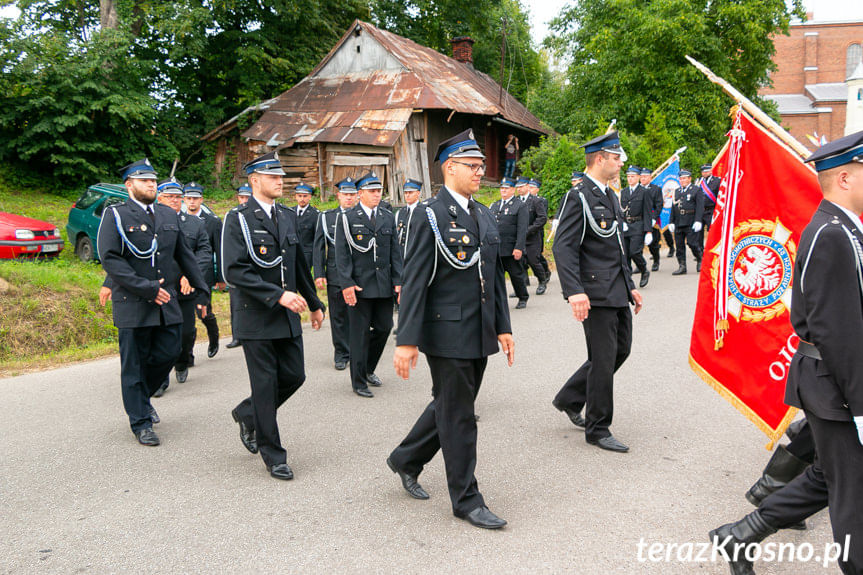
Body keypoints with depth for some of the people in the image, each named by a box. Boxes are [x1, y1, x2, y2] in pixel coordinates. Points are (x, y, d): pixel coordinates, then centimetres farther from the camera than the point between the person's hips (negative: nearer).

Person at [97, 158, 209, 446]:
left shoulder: (169, 215, 13)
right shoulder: (115, 216, -4)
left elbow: (185, 255, 17)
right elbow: (110, 259, -14)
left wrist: (201, 290, 13)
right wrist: (146, 288, -19)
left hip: (166, 301, 5)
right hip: (132, 304, -5)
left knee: (169, 353, 6)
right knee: (134, 364, 4)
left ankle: (142, 395, 35)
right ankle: (141, 422, 17)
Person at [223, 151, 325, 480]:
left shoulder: (288, 217, 12)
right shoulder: (238, 219, -9)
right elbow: (234, 271, -19)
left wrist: (314, 303, 23)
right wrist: (278, 295, -24)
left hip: (288, 317, 6)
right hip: (256, 318, -6)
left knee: (294, 376, 9)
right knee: (266, 385, 2)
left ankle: (247, 414, 36)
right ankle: (273, 455, 17)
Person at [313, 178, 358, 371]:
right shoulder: (327, 217, 7)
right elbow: (319, 247, 5)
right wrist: (319, 274, -3)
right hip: (335, 275, 0)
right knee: (338, 317, 6)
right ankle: (341, 354, 16)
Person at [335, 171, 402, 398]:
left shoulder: (388, 217, 11)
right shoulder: (348, 219, -2)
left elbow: (395, 252, 10)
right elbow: (342, 254, -6)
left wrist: (398, 281, 3)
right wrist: (346, 283, -14)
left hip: (384, 284, 4)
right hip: (359, 285, -4)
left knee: (384, 327, 8)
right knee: (360, 333, 2)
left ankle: (368, 369, 32)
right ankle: (359, 382, 14)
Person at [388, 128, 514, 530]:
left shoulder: (485, 216, 13)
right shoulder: (431, 215, -10)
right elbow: (414, 282, -14)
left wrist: (503, 327, 13)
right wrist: (407, 341, -18)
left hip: (479, 332, 8)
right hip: (447, 331, -8)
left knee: (451, 406, 18)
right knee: (458, 416, 3)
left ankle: (406, 460, 40)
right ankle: (466, 500, 17)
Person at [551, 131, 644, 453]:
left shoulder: (610, 196, 17)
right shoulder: (579, 197, -12)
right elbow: (563, 247, -20)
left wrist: (631, 286, 21)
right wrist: (574, 292, -30)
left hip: (618, 293, 9)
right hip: (597, 293, -9)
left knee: (621, 348, 16)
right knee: (604, 358, -2)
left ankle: (569, 398, 30)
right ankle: (597, 430, 13)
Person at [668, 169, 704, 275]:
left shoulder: (696, 190, 2)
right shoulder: (676, 192, 18)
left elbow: (700, 207, -6)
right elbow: (673, 208, 18)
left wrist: (697, 221, -16)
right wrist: (671, 222, 11)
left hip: (691, 223, -5)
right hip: (678, 223, 5)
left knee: (692, 243, -8)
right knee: (679, 245, 4)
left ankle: (700, 260, 15)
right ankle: (682, 266, 9)